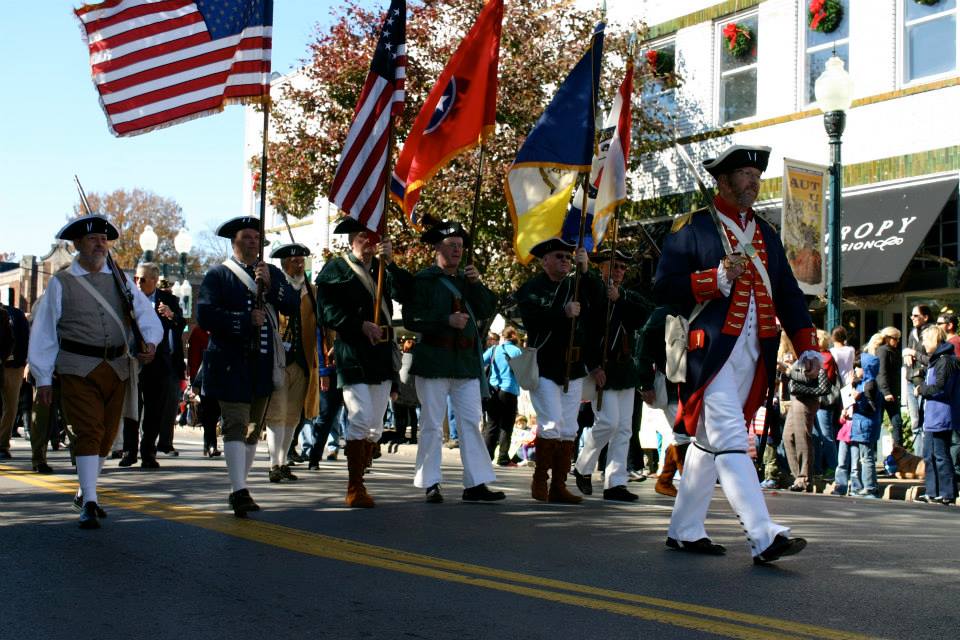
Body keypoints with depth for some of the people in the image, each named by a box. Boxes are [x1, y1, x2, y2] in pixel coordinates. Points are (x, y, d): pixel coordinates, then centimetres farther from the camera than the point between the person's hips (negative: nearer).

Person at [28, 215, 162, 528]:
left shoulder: (121, 280, 13)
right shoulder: (61, 284, 3)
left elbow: (146, 313, 4)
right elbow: (43, 333, 3)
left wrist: (150, 342, -18)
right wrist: (43, 379, -1)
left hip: (118, 369, 4)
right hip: (78, 370, -4)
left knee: (107, 435, 12)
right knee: (88, 433, -12)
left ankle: (84, 494, 31)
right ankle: (89, 505, -9)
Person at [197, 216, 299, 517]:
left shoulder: (272, 273, 14)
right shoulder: (218, 275, 1)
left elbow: (294, 305, 1)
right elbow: (205, 315, -11)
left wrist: (271, 284, -14)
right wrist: (246, 320, -16)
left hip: (264, 364, 5)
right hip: (231, 364, -5)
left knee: (254, 428, 10)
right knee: (235, 425, -14)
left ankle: (238, 490, 20)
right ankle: (239, 492, -20)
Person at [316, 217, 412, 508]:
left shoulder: (383, 270, 17)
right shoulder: (336, 269, 2)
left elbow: (403, 293, 1)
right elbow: (328, 309, -7)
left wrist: (389, 263, -10)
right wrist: (361, 326, -17)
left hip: (382, 353, 6)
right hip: (353, 355, -6)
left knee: (375, 424, 9)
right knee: (361, 418, -12)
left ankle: (359, 481, 19)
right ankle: (355, 489, -6)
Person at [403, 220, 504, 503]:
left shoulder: (468, 279, 17)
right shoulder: (423, 280, 0)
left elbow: (487, 311, 8)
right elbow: (411, 318, -9)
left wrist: (477, 284, -5)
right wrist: (447, 320, -17)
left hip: (466, 361, 5)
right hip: (433, 360, -5)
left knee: (471, 422, 1)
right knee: (432, 424, 1)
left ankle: (476, 484, 2)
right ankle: (431, 484, 8)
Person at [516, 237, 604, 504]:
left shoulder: (576, 285, 13)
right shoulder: (531, 289, -1)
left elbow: (597, 300, -5)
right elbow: (532, 319, -18)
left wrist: (585, 271, -15)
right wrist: (564, 313, -25)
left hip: (573, 369, 5)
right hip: (544, 368, -5)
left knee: (569, 430, 5)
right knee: (552, 424, -11)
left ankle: (559, 487, 12)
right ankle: (539, 480, 6)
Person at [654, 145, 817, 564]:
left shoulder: (766, 234, 18)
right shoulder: (693, 228, -1)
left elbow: (788, 294, 17)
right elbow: (663, 287, -9)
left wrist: (807, 346, 6)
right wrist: (717, 277, -20)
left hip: (753, 354, 7)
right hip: (711, 350, -7)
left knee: (710, 441, 13)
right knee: (731, 440, -15)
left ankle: (684, 530, 21)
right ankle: (763, 537, -21)